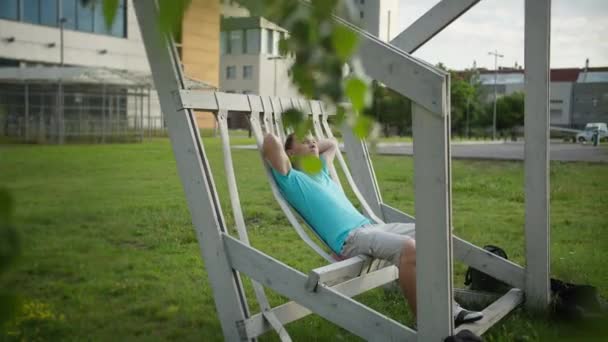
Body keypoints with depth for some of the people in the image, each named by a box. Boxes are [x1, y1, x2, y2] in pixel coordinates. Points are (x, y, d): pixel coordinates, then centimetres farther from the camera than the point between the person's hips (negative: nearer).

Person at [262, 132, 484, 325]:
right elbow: (270, 141, -11)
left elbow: (331, 144, 47)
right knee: (408, 247, -32)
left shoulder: (322, 172, 28)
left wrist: (312, 146, 36)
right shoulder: (292, 179, 4)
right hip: (349, 239, -9)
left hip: (370, 227, 9)